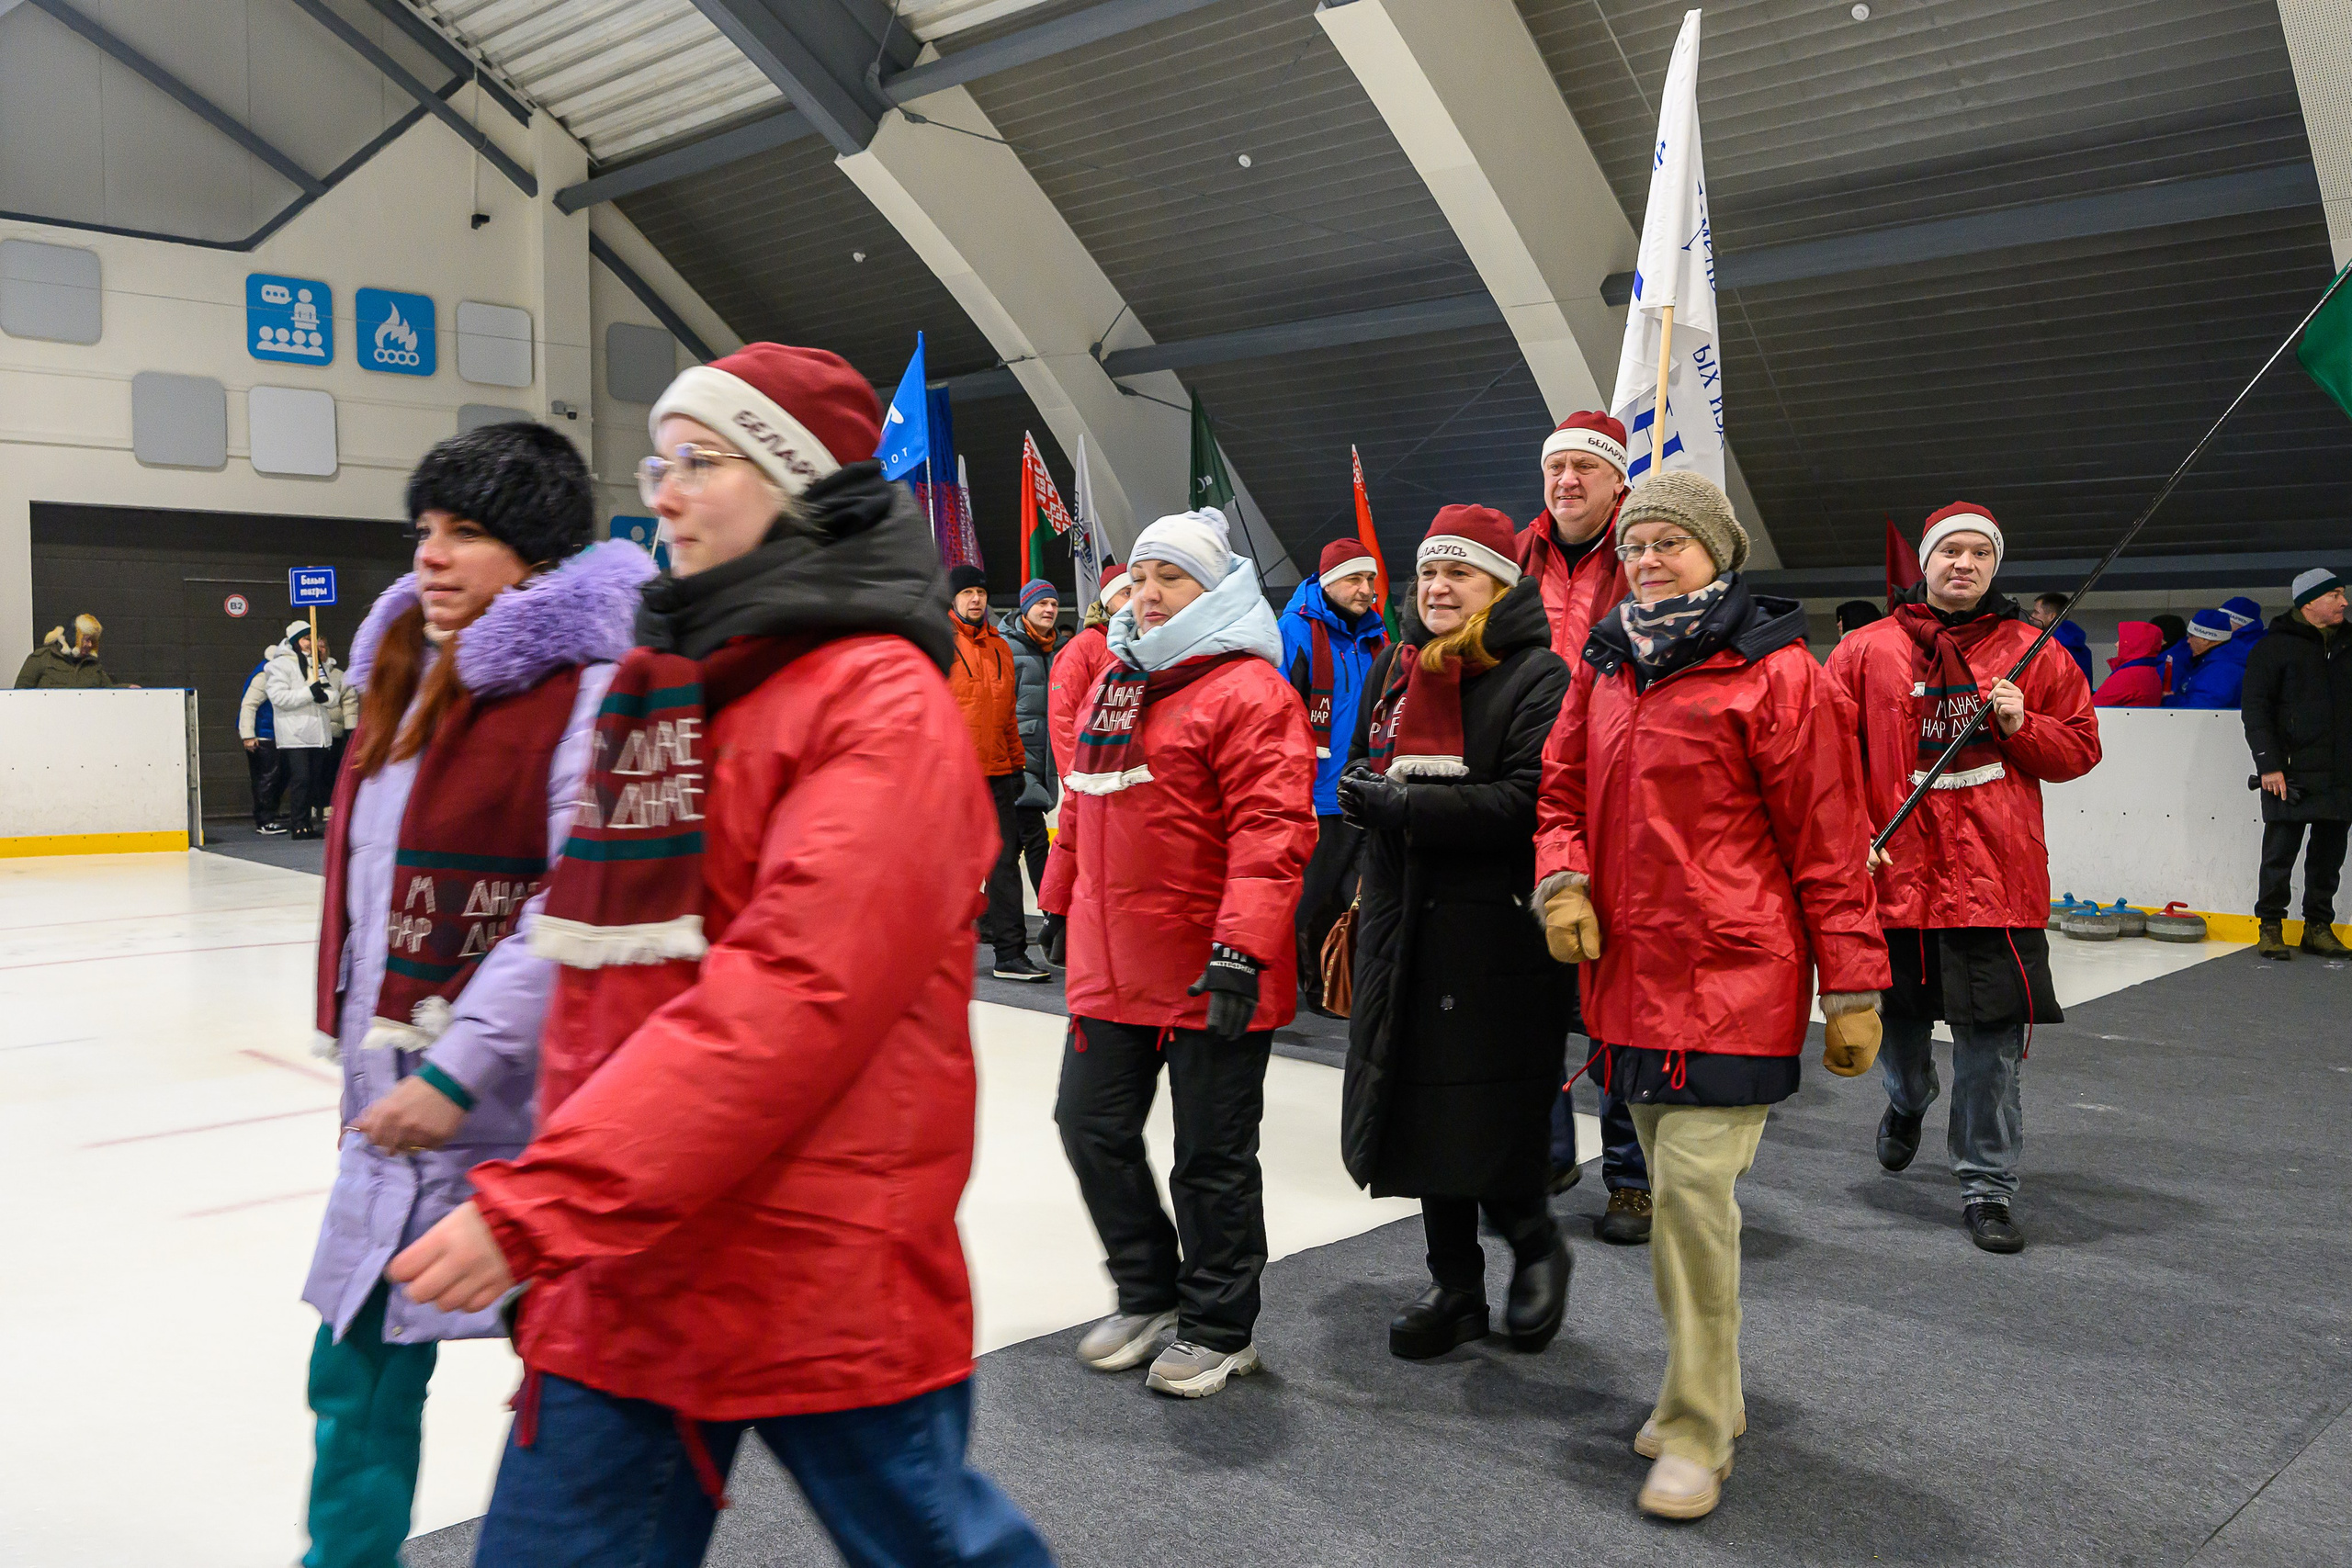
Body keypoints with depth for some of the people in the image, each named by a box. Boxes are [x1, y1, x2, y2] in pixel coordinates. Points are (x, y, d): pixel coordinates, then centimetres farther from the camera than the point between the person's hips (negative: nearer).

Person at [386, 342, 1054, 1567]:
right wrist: (555, 1196, 13)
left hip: (820, 1278, -6)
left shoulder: (881, 700, -13)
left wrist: (542, 1205, -25)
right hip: (616, 1266, 7)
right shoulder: (649, 681, 11)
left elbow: (795, 990, -24)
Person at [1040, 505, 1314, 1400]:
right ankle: (1150, 1293, 34)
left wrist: (1241, 946, -27)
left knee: (1211, 1157, 5)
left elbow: (1272, 826, -21)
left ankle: (1220, 1330, 24)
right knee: (1091, 1125, 14)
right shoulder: (1113, 685, 15)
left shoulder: (1247, 689, -12)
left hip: (1212, 976, -8)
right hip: (1111, 967, 8)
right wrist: (1064, 904, 25)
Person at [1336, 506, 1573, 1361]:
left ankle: (1535, 1243, 25)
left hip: (1499, 937, -7)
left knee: (1490, 1122, -4)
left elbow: (1529, 802, -19)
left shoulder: (1537, 676, -8)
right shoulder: (1397, 666, 15)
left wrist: (1405, 806, -20)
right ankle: (1455, 1287, 25)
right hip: (1404, 927, 7)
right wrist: (1363, 792, 3)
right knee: (1421, 1116, 11)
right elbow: (1364, 767, 25)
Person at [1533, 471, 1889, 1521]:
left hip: (1732, 973, -6)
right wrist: (1561, 879, -4)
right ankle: (1706, 1392, 30)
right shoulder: (1604, 668, 13)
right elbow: (1562, 792, 18)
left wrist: (1853, 988, -9)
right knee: (1674, 1187, 14)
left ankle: (1698, 1431, 5)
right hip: (1628, 969, 7)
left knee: (1695, 1185, -9)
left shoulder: (1776, 673, -7)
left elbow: (1827, 838, -8)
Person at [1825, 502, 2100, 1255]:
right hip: (1895, 870, 1)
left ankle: (1987, 1185, 13)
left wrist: (2022, 726, -9)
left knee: (1992, 1038, -1)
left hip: (1997, 875, 0)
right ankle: (1907, 1102, 50)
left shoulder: (2034, 654, 6)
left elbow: (2080, 747, 10)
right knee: (1900, 1021, 17)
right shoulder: (1867, 650, 3)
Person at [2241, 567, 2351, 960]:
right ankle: (2270, 927, 7)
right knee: (2280, 854, -3)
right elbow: (2256, 710, -6)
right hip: (2291, 774, -5)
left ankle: (2318, 927, 19)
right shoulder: (2273, 647, -2)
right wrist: (2269, 765, -14)